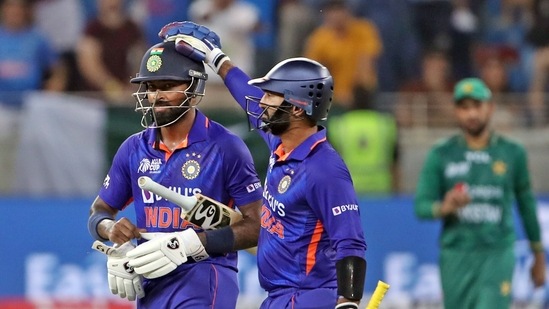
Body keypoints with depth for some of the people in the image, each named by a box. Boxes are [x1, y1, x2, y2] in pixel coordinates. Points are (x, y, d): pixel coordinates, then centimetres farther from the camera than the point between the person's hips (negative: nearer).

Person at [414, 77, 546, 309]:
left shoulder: (512, 153, 4)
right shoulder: (440, 155, 3)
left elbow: (526, 205, 13)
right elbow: (421, 206, -2)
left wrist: (538, 256, 17)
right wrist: (445, 207, -25)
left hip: (498, 255, -2)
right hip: (455, 255, 2)